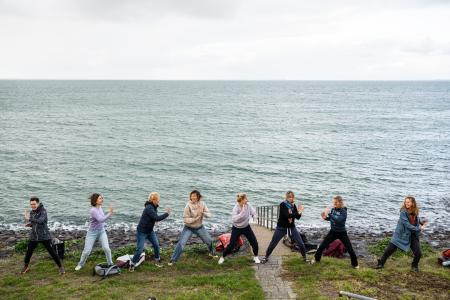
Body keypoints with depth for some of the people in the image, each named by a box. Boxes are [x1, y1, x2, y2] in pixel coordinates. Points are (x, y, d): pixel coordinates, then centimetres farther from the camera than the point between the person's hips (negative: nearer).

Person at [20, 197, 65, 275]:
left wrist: (29, 219, -32)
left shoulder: (43, 211, -15)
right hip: (34, 236, 5)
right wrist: (29, 224, -3)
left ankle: (60, 267, 11)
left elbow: (40, 221, -32)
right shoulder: (31, 212, 5)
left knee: (52, 252, -3)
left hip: (44, 236, -5)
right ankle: (26, 266, 37)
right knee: (28, 252, 11)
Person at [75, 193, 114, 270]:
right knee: (87, 251, 3)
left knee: (106, 248, -8)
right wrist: (110, 214, -46)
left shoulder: (100, 207, -2)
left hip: (102, 231, 5)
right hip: (92, 233, -5)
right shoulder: (93, 210, -26)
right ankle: (80, 264, 28)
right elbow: (101, 220, -39)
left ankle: (110, 264, 10)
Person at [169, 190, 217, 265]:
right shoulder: (188, 206, -22)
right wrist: (195, 218, -30)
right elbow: (185, 219, -22)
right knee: (181, 243, -12)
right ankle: (173, 260, 0)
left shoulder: (202, 204, -10)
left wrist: (203, 212, -30)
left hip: (199, 227, 4)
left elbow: (208, 215, -10)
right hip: (189, 228, -4)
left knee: (209, 240, 16)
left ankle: (212, 253, 45)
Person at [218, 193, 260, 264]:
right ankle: (223, 257, 21)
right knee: (231, 245, -3)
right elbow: (234, 219, -42)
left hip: (246, 227, 4)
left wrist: (254, 215, -18)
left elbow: (253, 212, 5)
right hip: (237, 228, -4)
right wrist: (242, 212, -46)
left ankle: (255, 257, 26)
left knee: (254, 242, 0)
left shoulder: (248, 205, -14)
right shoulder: (236, 208, -28)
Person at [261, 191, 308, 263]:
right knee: (273, 244, 4)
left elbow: (298, 217, -1)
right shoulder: (282, 205, -16)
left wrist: (299, 212, -20)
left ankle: (305, 258, 17)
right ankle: (266, 257, 22)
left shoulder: (293, 205, 2)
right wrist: (298, 213, -30)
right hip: (281, 228, -4)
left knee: (301, 243, -1)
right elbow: (287, 215, -29)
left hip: (292, 228, 4)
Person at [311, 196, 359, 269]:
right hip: (333, 232, 5)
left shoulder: (343, 211, -22)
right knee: (322, 246, 6)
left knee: (350, 249, -1)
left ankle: (355, 264, 19)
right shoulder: (333, 209, -5)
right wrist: (325, 217, -11)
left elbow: (338, 220, -36)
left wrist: (329, 214, -36)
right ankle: (316, 258, 28)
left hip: (342, 233, -5)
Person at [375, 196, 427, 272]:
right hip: (401, 234, -4)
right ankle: (381, 263, 15)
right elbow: (407, 224, -24)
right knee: (390, 249, -1)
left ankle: (414, 266, 28)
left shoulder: (415, 211, -3)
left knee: (418, 253, -1)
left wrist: (421, 222, 1)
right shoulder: (403, 212, -19)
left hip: (412, 235, 4)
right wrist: (418, 229, -19)